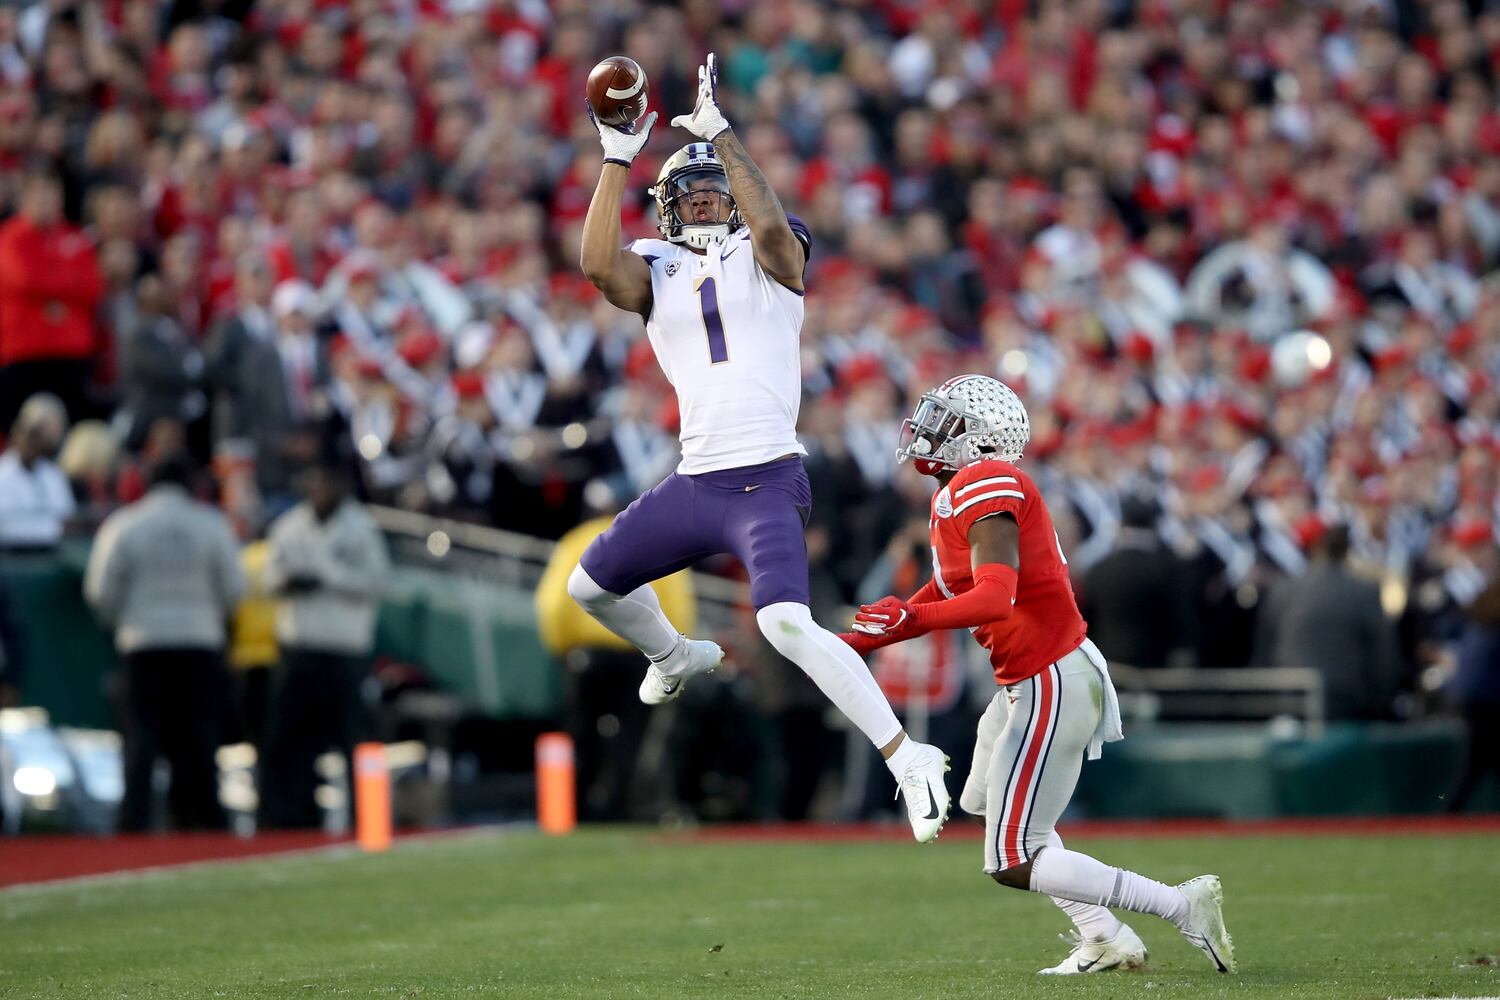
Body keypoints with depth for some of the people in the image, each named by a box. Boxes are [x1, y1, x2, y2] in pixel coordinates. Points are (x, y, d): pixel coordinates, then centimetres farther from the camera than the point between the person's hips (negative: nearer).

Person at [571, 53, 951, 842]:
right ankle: (679, 657, 50)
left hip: (766, 483, -6)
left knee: (786, 623, -26)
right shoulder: (655, 273, 12)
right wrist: (617, 159, -10)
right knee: (591, 586, 19)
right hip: (693, 483, 6)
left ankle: (906, 756, -22)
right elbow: (596, 263, -9)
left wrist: (720, 134, -19)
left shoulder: (768, 257, 3)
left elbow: (770, 223, -22)